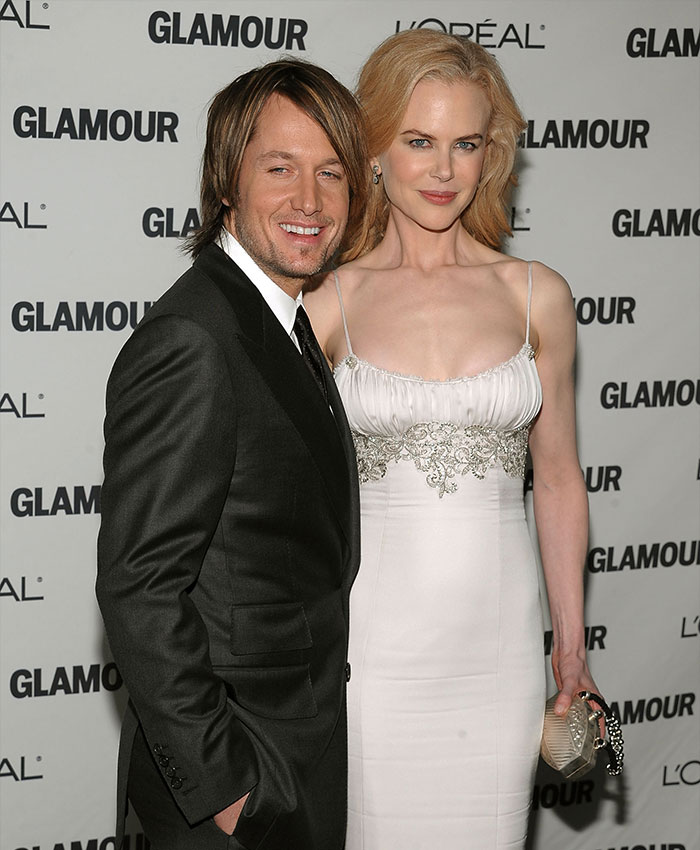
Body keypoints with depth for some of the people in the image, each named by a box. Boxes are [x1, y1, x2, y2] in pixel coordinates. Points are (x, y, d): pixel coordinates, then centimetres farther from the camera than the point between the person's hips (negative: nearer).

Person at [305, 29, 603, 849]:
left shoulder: (537, 296, 2)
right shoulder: (328, 302, -3)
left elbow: (558, 481, 9)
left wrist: (572, 647, 10)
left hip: (497, 643, 2)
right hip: (369, 647, -1)